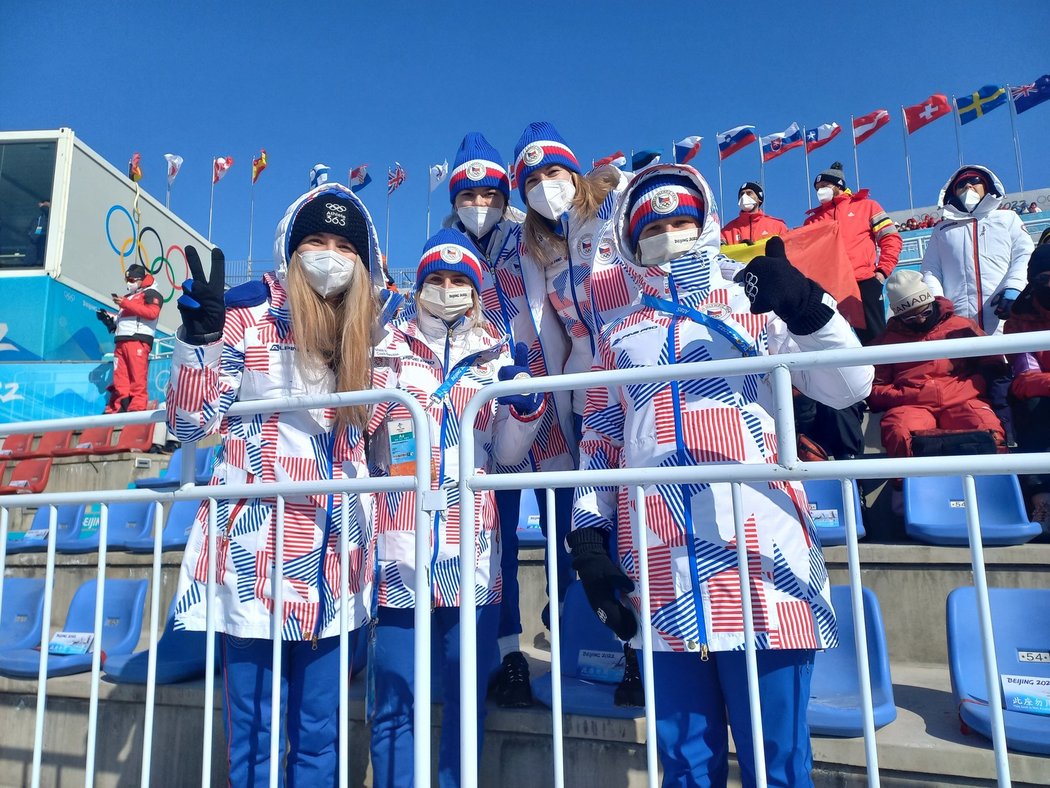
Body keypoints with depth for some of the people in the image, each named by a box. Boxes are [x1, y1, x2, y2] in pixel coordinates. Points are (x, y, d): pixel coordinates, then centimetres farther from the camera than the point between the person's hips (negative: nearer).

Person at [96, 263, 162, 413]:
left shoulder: (151, 294, 6)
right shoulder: (127, 297, 31)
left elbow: (152, 312, -13)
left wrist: (126, 304, -12)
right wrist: (108, 318, 15)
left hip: (138, 340, -7)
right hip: (121, 341, 8)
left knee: (137, 376, -13)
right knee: (119, 378, 2)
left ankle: (138, 408, -15)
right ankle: (116, 408, 2)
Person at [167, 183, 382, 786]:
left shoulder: (367, 335, 12)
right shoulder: (248, 316, -2)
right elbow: (194, 423, -6)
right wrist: (200, 334, -18)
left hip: (334, 559, 4)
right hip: (258, 550, -4)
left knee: (320, 736, 14)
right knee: (256, 736, 5)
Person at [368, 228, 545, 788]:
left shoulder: (495, 353, 12)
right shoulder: (389, 349, 9)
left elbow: (507, 454, 8)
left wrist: (525, 405, -9)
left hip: (473, 543, 1)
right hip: (400, 543, -1)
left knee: (469, 695, 9)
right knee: (395, 699, 1)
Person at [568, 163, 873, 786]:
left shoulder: (757, 305, 9)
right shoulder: (620, 336, 17)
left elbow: (849, 388, -1)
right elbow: (599, 443, 15)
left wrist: (808, 308, -17)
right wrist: (589, 536, 7)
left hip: (759, 555, -2)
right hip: (659, 568, 3)